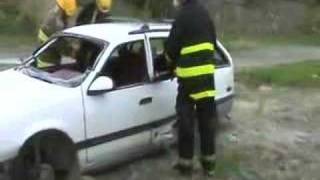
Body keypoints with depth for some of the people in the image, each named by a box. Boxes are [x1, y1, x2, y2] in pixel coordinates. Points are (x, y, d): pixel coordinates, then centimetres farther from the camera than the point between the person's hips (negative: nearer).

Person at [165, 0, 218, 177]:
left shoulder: (183, 15, -10)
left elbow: (171, 48, -9)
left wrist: (174, 62, 11)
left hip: (189, 76, -7)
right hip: (207, 74, 7)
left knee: (186, 121, 4)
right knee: (207, 120, 12)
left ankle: (186, 163, 13)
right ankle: (209, 163, 21)